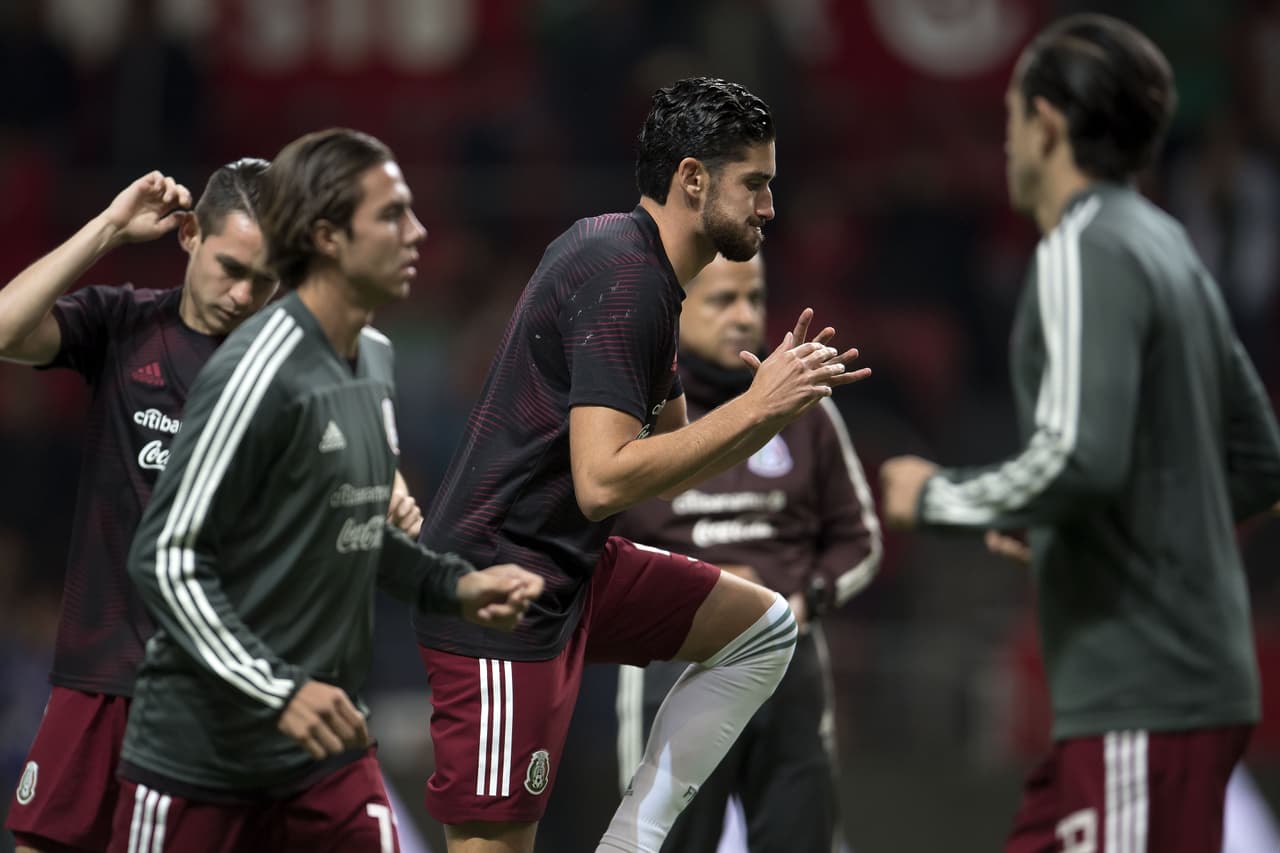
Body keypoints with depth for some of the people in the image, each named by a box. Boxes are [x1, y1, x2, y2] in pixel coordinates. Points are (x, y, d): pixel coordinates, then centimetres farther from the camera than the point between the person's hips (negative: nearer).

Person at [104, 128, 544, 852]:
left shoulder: (376, 360, 9)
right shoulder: (259, 374, -17)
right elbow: (168, 558, -18)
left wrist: (453, 585, 7)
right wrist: (277, 689, -23)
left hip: (325, 744, 7)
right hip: (199, 755, -7)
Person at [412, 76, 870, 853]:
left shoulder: (640, 268, 13)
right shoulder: (623, 277, -18)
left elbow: (671, 465, 19)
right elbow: (603, 481, -26)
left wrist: (782, 399, 4)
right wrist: (754, 408, -20)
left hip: (571, 567, 10)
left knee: (764, 628, 14)